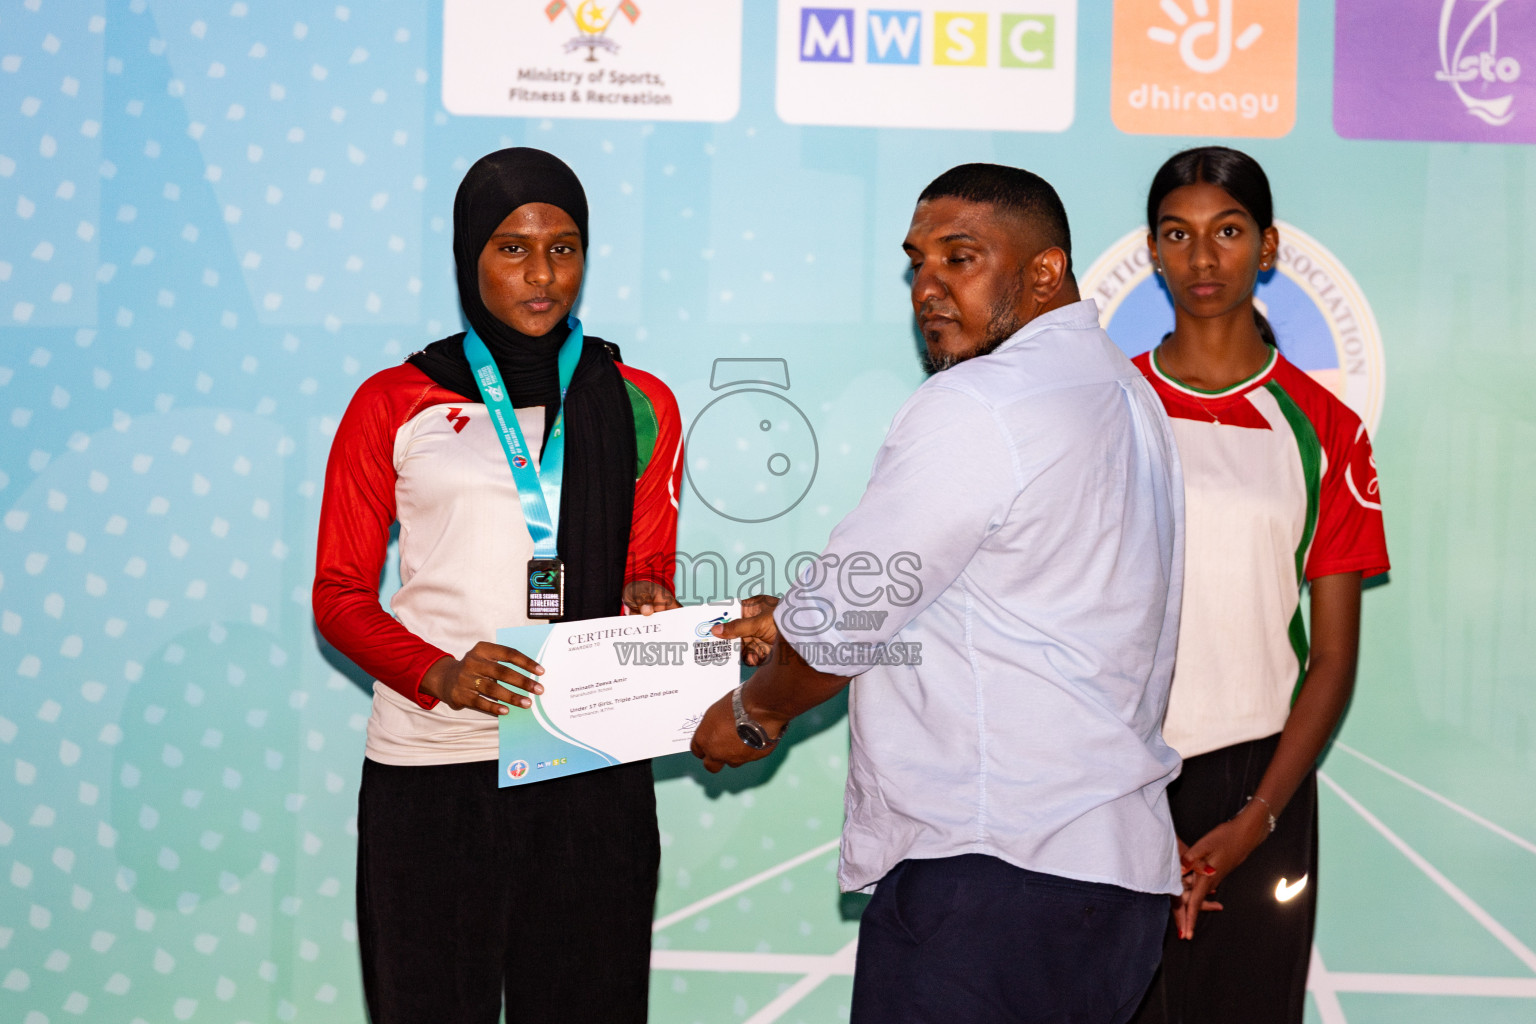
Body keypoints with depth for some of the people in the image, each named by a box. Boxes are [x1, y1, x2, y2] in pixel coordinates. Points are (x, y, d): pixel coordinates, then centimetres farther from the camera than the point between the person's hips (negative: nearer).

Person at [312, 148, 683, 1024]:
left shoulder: (639, 406, 11)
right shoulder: (394, 406, 5)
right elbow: (340, 595, 5)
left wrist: (648, 600, -9)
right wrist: (440, 674, -13)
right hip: (429, 768, -1)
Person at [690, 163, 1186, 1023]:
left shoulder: (975, 405, -14)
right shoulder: (1121, 391, 16)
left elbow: (851, 605, -8)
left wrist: (756, 711, 11)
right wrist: (805, 625, 25)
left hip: (990, 868, -9)